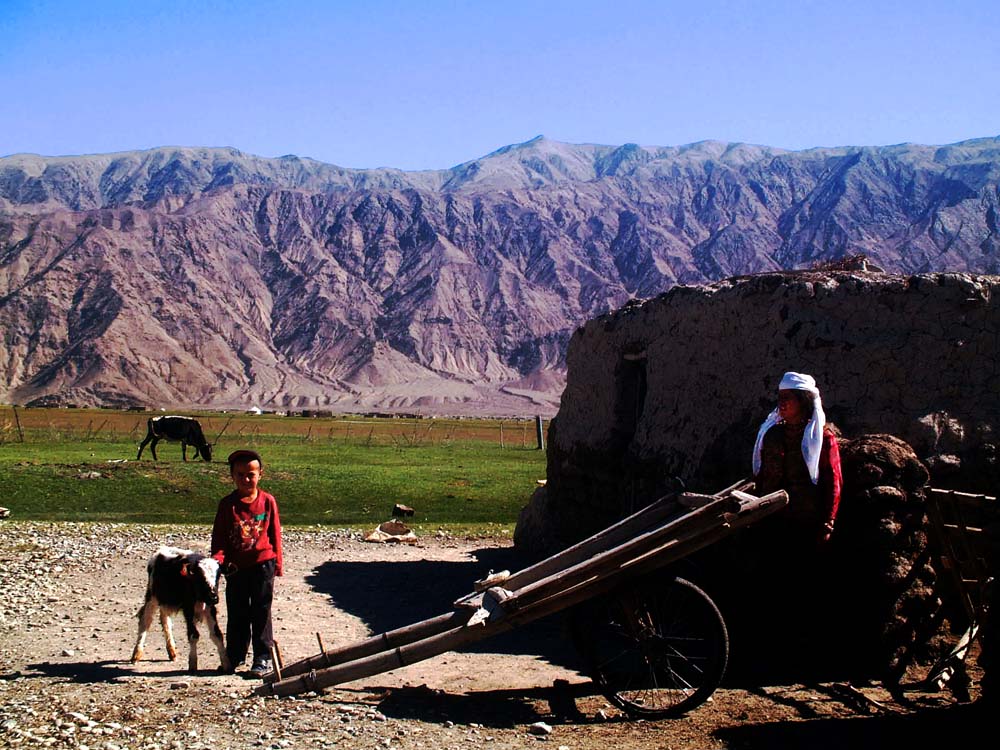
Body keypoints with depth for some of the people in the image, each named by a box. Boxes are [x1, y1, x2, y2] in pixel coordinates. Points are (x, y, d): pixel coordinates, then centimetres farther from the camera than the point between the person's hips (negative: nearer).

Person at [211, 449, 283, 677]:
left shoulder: (267, 501, -1)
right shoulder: (227, 504, -1)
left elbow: (275, 533, 5)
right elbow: (219, 536, -1)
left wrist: (277, 561, 6)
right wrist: (219, 558, -16)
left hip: (262, 564, -1)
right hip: (236, 566, 1)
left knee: (261, 612, 4)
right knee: (236, 613, 11)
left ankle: (263, 657, 11)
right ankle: (234, 656, 24)